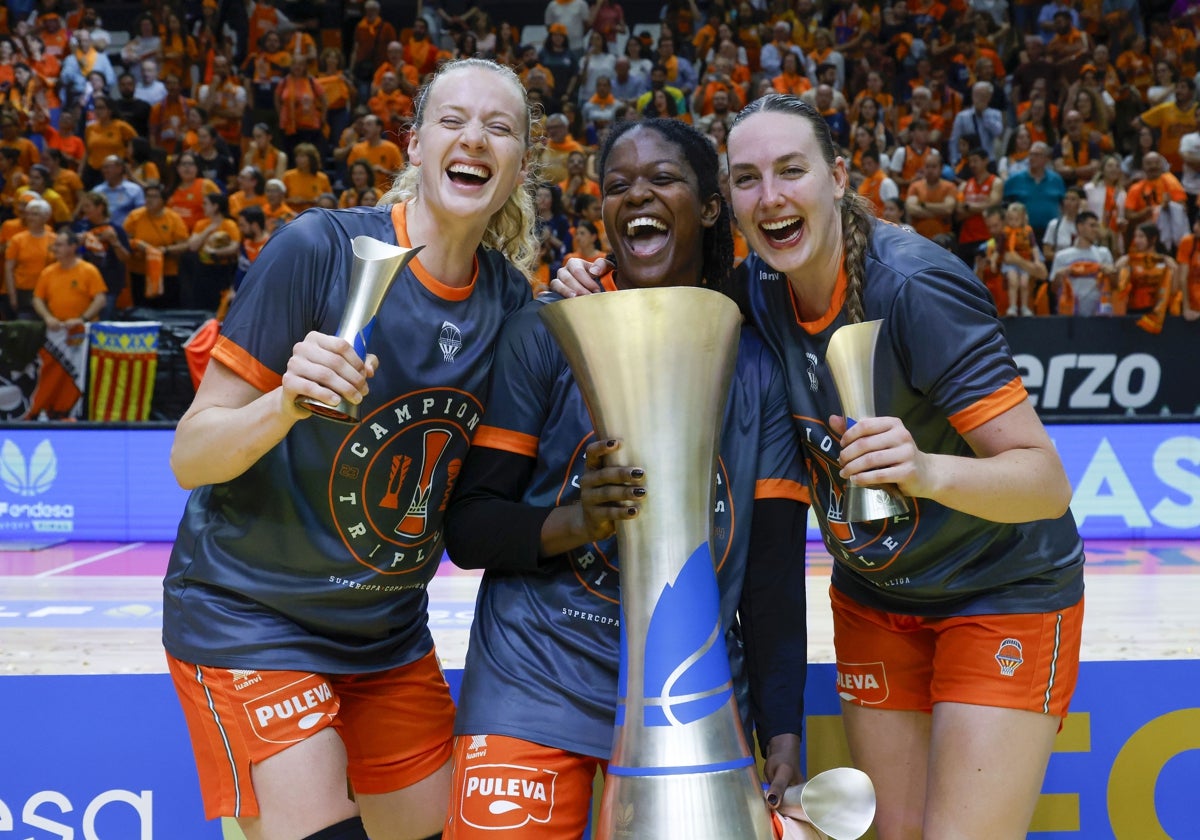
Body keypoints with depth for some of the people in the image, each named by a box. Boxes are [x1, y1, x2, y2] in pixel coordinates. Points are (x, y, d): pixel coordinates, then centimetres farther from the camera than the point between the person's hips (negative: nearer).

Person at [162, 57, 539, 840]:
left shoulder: (511, 297, -2)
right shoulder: (319, 247, -17)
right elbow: (190, 457, -15)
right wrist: (286, 403, -35)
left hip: (390, 633, 6)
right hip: (250, 618, -5)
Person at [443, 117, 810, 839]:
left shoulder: (760, 364, 5)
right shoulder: (548, 332, -2)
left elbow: (774, 572, 4)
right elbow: (466, 527, -3)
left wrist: (784, 737, -3)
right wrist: (577, 521, -22)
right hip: (536, 685, -1)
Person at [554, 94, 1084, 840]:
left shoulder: (916, 286, -27)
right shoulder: (761, 288, -9)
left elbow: (1047, 483, -27)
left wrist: (928, 471, -46)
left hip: (1002, 594, -5)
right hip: (873, 596, 5)